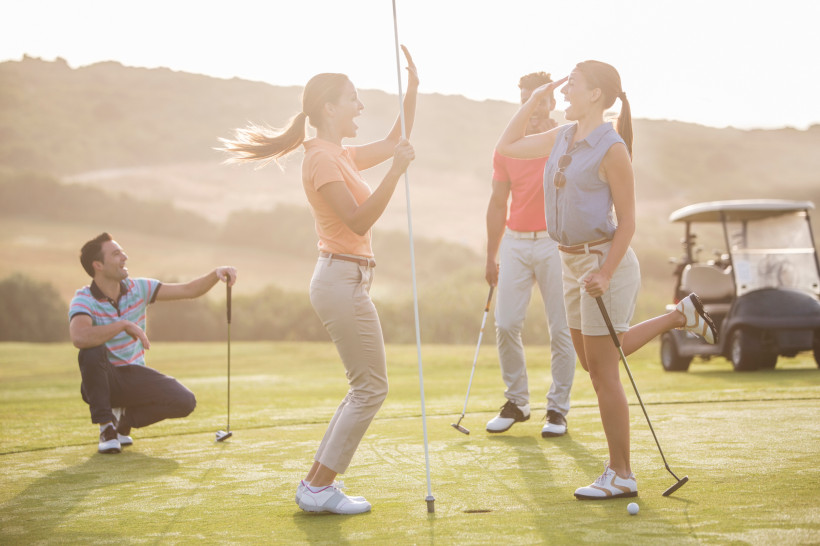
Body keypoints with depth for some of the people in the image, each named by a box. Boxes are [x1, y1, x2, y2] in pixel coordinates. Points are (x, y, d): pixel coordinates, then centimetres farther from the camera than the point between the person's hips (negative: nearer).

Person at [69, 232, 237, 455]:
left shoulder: (138, 288, -1)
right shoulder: (83, 299, -17)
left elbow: (189, 290, 1)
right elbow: (79, 337, -38)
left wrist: (217, 274, -16)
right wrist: (124, 324, -38)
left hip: (133, 377, 4)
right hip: (102, 380, -4)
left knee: (185, 401, -19)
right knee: (93, 351, -37)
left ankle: (125, 418, 8)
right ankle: (106, 426, -17)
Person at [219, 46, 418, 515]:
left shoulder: (341, 156, 16)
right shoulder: (322, 158, -13)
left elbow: (396, 142, 26)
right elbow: (360, 221, -21)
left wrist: (412, 88, 17)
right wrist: (396, 171, -25)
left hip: (348, 279, 10)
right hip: (343, 279, -10)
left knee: (366, 388, 14)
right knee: (371, 387, -6)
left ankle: (317, 482, 18)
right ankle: (320, 489, 0)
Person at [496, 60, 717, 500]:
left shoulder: (611, 148, -14)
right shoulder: (562, 137, 9)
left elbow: (627, 221, -14)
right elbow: (506, 148, 20)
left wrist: (605, 273, -22)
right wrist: (533, 100, 12)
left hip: (604, 261, -9)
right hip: (573, 261, 9)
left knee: (602, 371, -5)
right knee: (592, 362, 19)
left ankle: (621, 475, 6)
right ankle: (680, 316, 30)